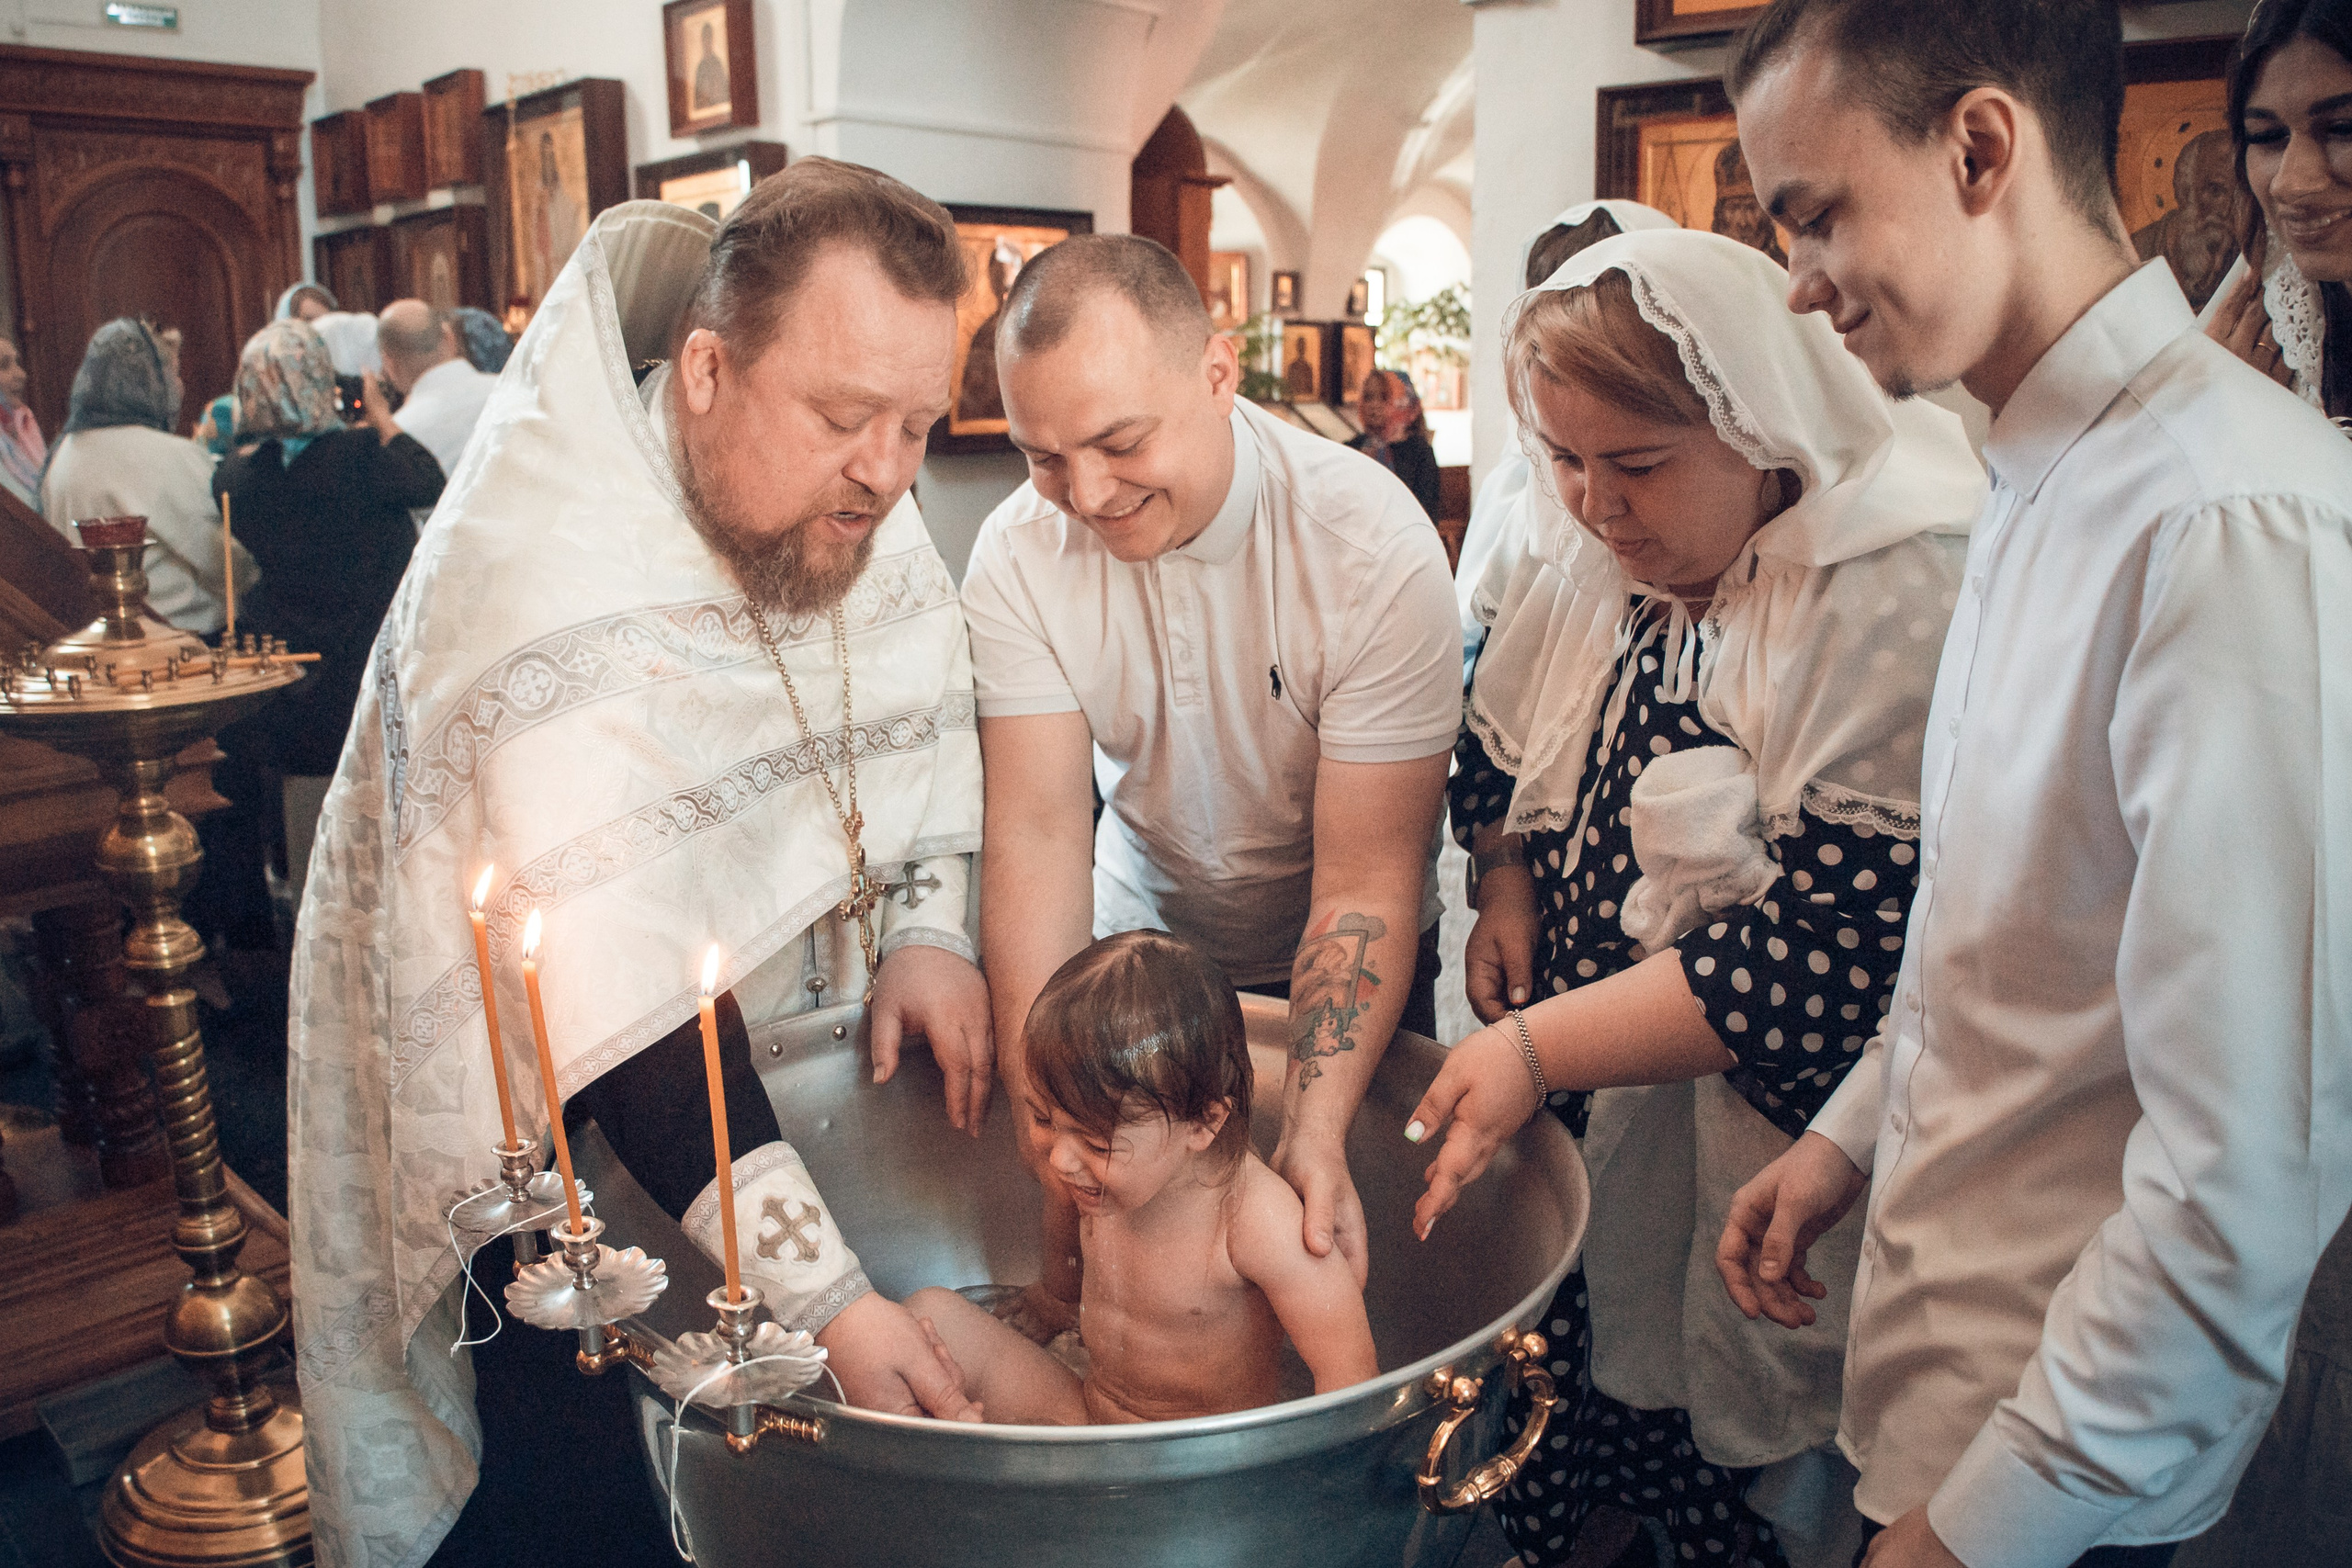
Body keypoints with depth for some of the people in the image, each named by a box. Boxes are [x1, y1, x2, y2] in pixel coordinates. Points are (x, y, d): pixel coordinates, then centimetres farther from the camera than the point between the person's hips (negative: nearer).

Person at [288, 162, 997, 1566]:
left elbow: (923, 715, 6)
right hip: (523, 1114, -5)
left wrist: (931, 927, -10)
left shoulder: (843, 504, -10)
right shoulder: (544, 597, -34)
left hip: (759, 1052, 6)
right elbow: (631, 1006, -39)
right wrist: (830, 1299, -41)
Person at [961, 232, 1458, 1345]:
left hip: (1326, 967, -2)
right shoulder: (1018, 555, -20)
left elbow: (1365, 889, -27)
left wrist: (1315, 1135, -40)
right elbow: (1038, 835, -24)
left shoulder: (1374, 545, -28)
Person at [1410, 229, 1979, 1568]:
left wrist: (1538, 1051, -28)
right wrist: (1507, 891, -3)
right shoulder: (1584, 545, -1)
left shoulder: (1901, 597, -24)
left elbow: (1834, 946, -28)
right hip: (1570, 1111, 6)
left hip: (1753, 1144, -5)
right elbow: (1503, 753, 16)